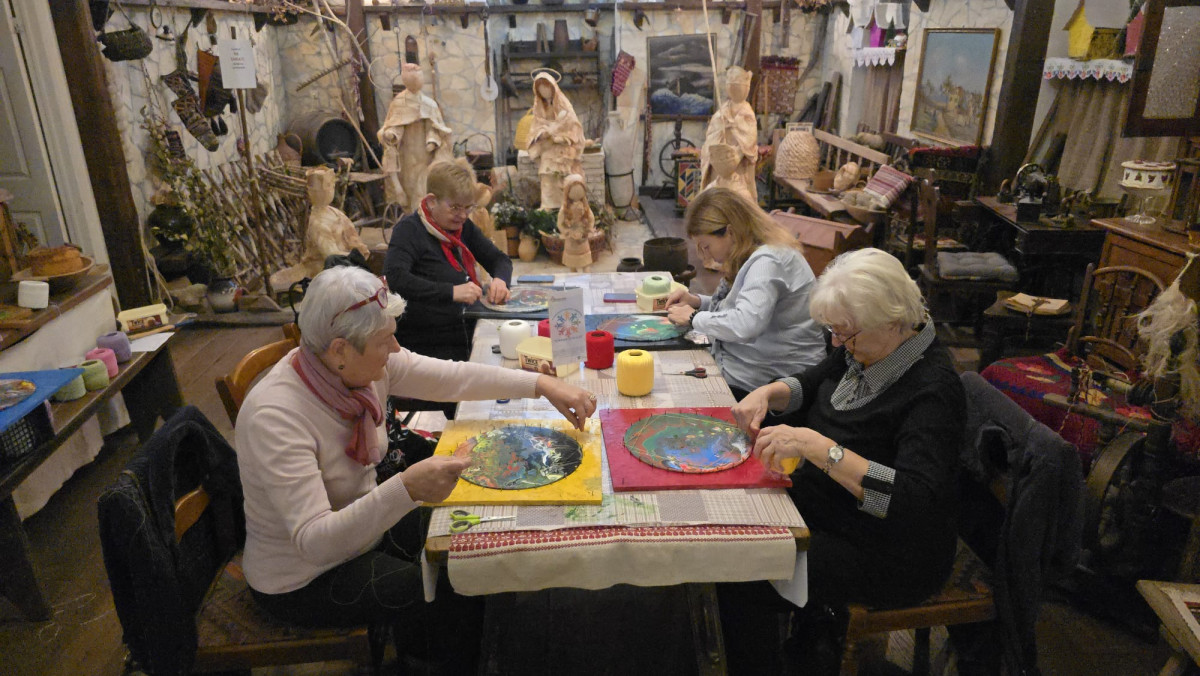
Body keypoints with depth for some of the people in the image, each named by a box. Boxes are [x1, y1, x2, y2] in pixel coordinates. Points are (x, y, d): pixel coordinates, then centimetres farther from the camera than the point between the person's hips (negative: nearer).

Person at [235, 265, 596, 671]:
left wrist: (542, 385, -16)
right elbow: (313, 541, -38)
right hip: (303, 581, -7)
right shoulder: (274, 416, -35)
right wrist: (406, 489, -51)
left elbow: (452, 376, -9)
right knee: (451, 594, -11)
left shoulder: (364, 364, -15)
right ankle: (428, 654, 23)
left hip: (363, 526, 7)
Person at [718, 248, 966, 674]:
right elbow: (813, 383, 16)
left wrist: (815, 446, -40)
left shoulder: (932, 388, -27)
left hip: (889, 554, -9)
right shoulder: (865, 348, -2)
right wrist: (768, 393, -7)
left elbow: (915, 499, -36)